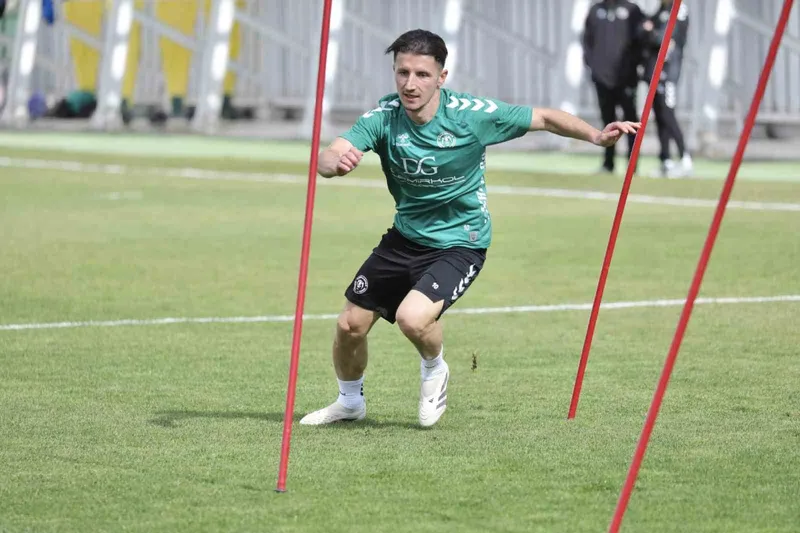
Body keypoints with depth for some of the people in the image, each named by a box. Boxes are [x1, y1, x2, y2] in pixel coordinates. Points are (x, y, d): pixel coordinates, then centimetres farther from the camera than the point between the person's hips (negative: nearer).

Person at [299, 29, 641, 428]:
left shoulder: (472, 114, -20)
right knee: (350, 325, 5)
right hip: (405, 237, 4)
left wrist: (596, 136, -22)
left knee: (412, 317, -28)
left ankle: (434, 370, 8)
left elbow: (544, 118, -8)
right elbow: (326, 158, -28)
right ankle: (350, 402, 37)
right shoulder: (384, 117, -15)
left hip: (459, 243, -4)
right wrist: (336, 161, -52)